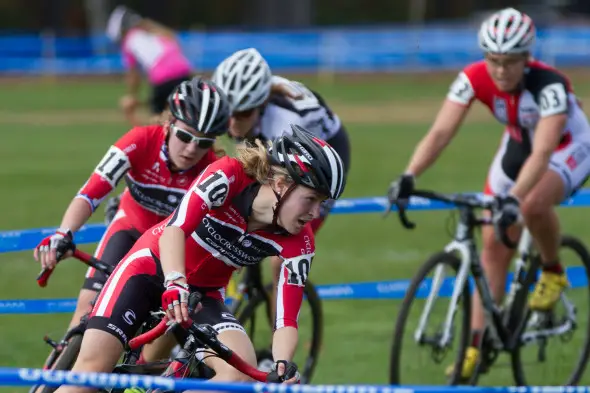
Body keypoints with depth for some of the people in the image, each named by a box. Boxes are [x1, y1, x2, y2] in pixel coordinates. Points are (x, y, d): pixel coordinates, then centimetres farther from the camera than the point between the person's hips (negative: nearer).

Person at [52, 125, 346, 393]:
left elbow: (286, 319, -18)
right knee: (93, 363, -19)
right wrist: (175, 284, -55)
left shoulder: (298, 243, -16)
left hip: (204, 293, 3)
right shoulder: (228, 176, -26)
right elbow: (175, 229, -37)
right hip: (154, 265, -3)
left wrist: (283, 367, -39)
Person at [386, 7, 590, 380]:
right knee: (494, 243, -3)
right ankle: (477, 345, 2)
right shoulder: (475, 78, -24)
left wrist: (514, 197, -60)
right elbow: (441, 132, -29)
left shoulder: (548, 85, -36)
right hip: (518, 145, 5)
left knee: (533, 204, -35)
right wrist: (408, 177, -44)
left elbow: (542, 152, -46)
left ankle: (553, 272, -6)